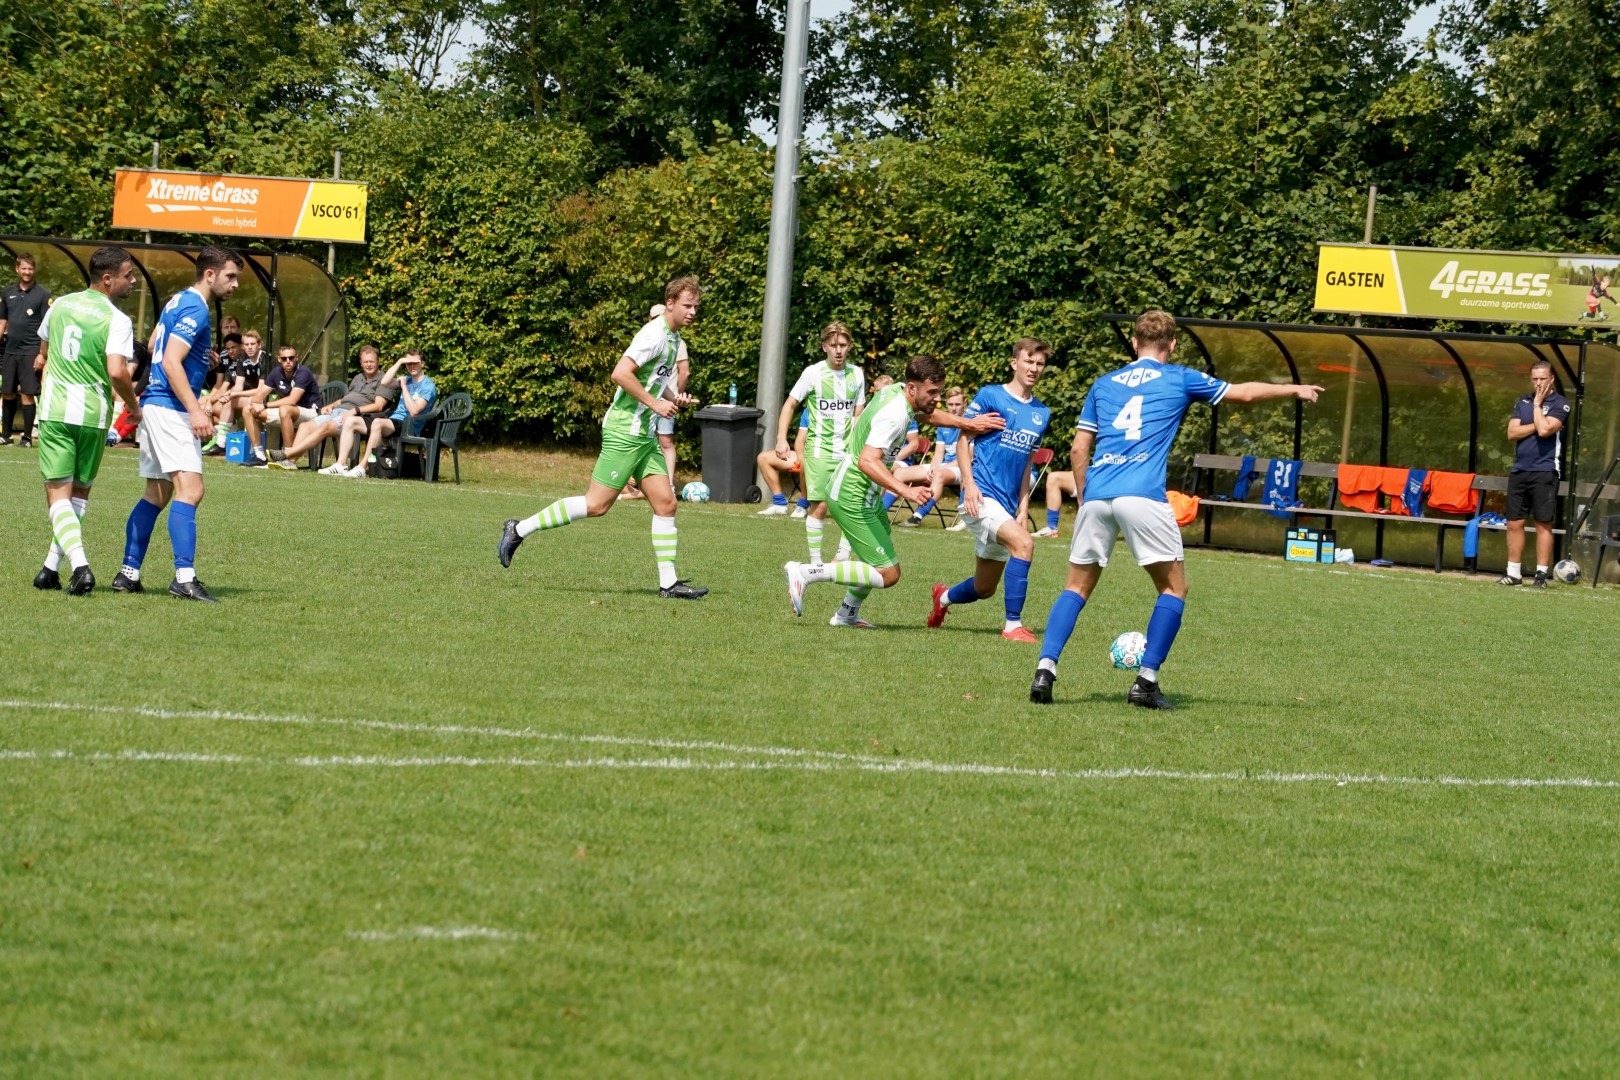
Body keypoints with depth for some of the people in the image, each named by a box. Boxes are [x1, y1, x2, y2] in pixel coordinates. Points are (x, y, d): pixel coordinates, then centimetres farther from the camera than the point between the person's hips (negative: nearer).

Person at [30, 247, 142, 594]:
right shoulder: (117, 320, -10)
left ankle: (79, 563, -22)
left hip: (55, 409, 2)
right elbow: (117, 372, -22)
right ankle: (52, 567, 16)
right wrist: (133, 404, -4)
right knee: (80, 492, 16)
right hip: (93, 412, -2)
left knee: (58, 493, -2)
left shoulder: (60, 305, 7)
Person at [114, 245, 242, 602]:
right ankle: (184, 578, -27)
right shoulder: (194, 309, -14)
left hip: (155, 406, 11)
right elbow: (170, 362, -22)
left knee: (157, 495, 15)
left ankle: (128, 574, 17)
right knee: (190, 490, -18)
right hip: (170, 409, -11)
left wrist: (200, 357, 31)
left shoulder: (178, 301, 16)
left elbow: (154, 344, 29)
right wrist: (195, 411, -27)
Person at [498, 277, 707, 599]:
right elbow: (620, 373, -23)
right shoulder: (655, 334, -15)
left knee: (665, 503, 3)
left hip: (644, 434, 10)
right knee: (596, 504, -11)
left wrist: (673, 398, 12)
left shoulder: (673, 339, 16)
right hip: (625, 430, -10)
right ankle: (520, 530, -2)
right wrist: (655, 403, -19)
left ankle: (668, 583, 4)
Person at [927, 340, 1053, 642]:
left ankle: (944, 598, 44)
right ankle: (1013, 625, -23)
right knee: (1023, 543, -30)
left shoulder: (1042, 413, 14)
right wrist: (969, 483, -14)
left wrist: (1023, 504, 13)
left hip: (1007, 504, 7)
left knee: (984, 589, 11)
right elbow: (964, 438, -3)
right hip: (981, 497, -7)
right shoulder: (990, 396, -3)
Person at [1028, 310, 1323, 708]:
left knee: (1077, 587, 12)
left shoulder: (1103, 384, 21)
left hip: (1096, 495, 4)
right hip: (1142, 496, -4)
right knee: (1174, 587, 9)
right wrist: (1294, 389, 34)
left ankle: (1045, 670, -5)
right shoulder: (1180, 380, 12)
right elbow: (1244, 392, 20)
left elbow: (1079, 449, 18)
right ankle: (1146, 681, -1)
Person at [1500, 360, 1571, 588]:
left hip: (1544, 472, -5)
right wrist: (1536, 425, -8)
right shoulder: (1522, 402, 13)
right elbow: (1512, 432, 3)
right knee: (1514, 523, 5)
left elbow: (1544, 429, -17)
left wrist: (1538, 403, -7)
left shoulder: (1560, 403, -3)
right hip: (1519, 471, 5)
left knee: (1543, 524, -3)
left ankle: (1541, 575, 0)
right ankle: (1514, 573, 12)